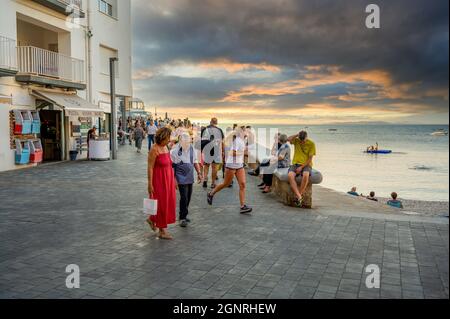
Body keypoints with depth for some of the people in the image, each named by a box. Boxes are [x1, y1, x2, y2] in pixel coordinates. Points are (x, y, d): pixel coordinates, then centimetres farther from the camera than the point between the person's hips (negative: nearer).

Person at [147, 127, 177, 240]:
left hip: (168, 179, 8)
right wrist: (150, 184, -19)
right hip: (159, 180, -8)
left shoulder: (166, 148, 9)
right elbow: (150, 168, -16)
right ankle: (162, 231, 13)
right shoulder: (154, 150, -15)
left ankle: (152, 219, 34)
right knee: (161, 203, 1)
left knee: (169, 202, 13)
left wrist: (174, 180, 16)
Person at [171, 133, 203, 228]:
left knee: (188, 198, 10)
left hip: (190, 177, 6)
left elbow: (195, 161, 18)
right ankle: (182, 218, 3)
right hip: (181, 178, -6)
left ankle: (184, 215, 25)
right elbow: (171, 166, -10)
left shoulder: (191, 148, 5)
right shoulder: (175, 151, -12)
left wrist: (199, 172, 11)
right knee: (184, 198, -9)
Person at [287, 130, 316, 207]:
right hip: (295, 164, 2)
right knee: (290, 175, -32)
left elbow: (310, 158, -5)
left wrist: (301, 167, -14)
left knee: (306, 175, -37)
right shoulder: (296, 140, 9)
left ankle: (298, 196, -27)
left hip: (306, 165, -2)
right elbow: (289, 139, -14)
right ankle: (299, 197, -38)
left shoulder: (311, 144, 0)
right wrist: (297, 135, -8)